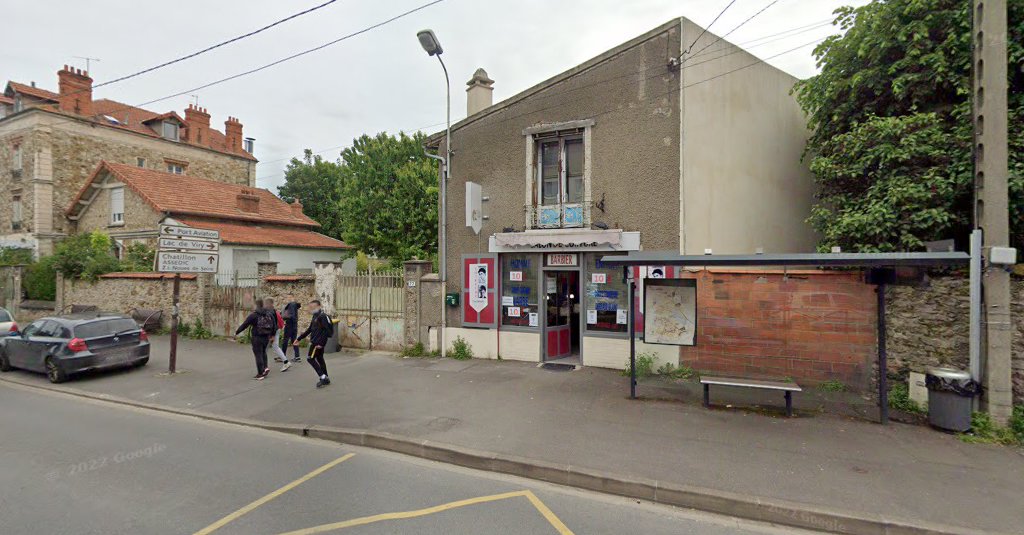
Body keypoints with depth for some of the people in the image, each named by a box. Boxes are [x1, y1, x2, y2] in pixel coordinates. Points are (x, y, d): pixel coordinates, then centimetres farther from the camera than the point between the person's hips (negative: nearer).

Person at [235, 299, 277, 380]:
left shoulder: (253, 314, -11)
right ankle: (265, 368, 10)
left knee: (258, 354, 1)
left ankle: (260, 374, 4)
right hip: (266, 337, 5)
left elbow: (244, 324, -8)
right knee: (263, 352, 23)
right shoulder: (269, 313, 6)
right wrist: (272, 334, 24)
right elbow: (274, 325, 11)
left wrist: (236, 332, 6)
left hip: (257, 337, -5)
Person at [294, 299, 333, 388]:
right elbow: (310, 329, 21)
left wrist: (321, 343, -25)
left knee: (310, 358, -8)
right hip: (315, 341, 10)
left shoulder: (322, 316, -16)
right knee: (319, 358, 13)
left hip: (318, 342, -10)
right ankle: (325, 379, 21)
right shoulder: (315, 316, 15)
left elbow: (327, 330, -22)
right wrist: (298, 339, 21)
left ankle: (323, 377, -6)